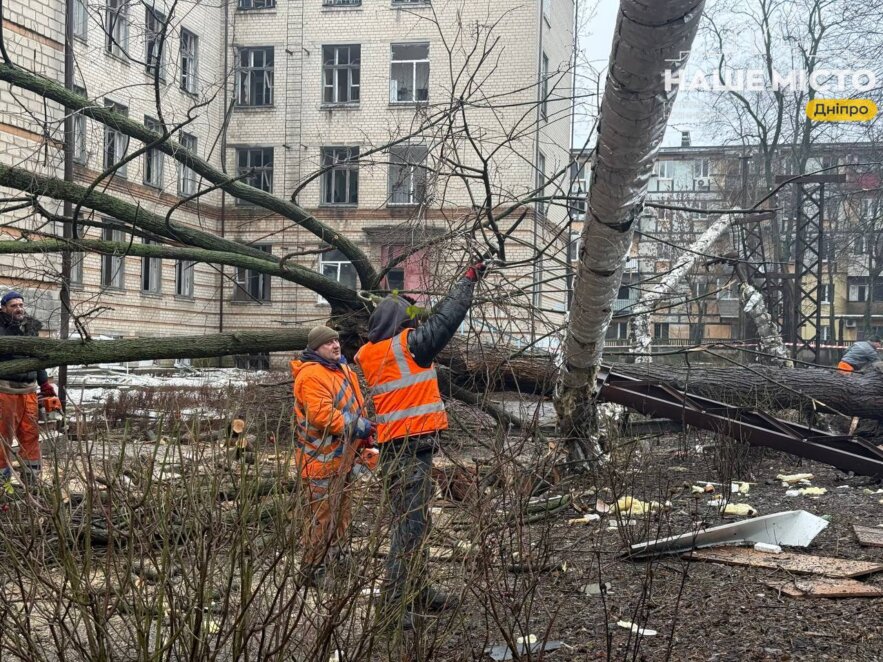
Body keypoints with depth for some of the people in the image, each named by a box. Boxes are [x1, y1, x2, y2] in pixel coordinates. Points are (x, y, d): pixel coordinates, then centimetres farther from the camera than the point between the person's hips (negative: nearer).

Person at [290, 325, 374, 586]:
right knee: (321, 513, -6)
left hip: (341, 457, 10)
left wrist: (363, 431, 10)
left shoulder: (342, 370, 14)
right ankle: (312, 569, 1)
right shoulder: (311, 375, -20)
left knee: (340, 510, 21)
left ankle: (335, 555, 35)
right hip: (321, 460, -10)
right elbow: (322, 415, -28)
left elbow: (356, 405, 23)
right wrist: (359, 426, -22)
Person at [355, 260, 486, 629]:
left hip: (392, 446, 9)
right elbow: (445, 318, -4)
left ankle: (416, 590, 27)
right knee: (410, 522, -8)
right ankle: (394, 602, -8)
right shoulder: (407, 345, -9)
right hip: (413, 446, -9)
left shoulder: (369, 354, 11)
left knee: (414, 519, 17)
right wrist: (470, 279, 6)